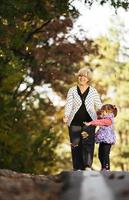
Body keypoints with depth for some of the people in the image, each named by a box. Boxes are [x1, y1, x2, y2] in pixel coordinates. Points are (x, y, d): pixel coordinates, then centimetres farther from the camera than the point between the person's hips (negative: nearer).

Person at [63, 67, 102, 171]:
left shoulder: (93, 91, 10)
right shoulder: (72, 90, 10)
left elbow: (99, 106, 12)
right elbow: (69, 104, 1)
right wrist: (66, 116, -16)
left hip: (89, 121, -1)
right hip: (75, 121, 1)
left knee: (88, 143, -15)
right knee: (76, 144, -3)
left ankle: (88, 165, -21)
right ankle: (78, 168, 2)